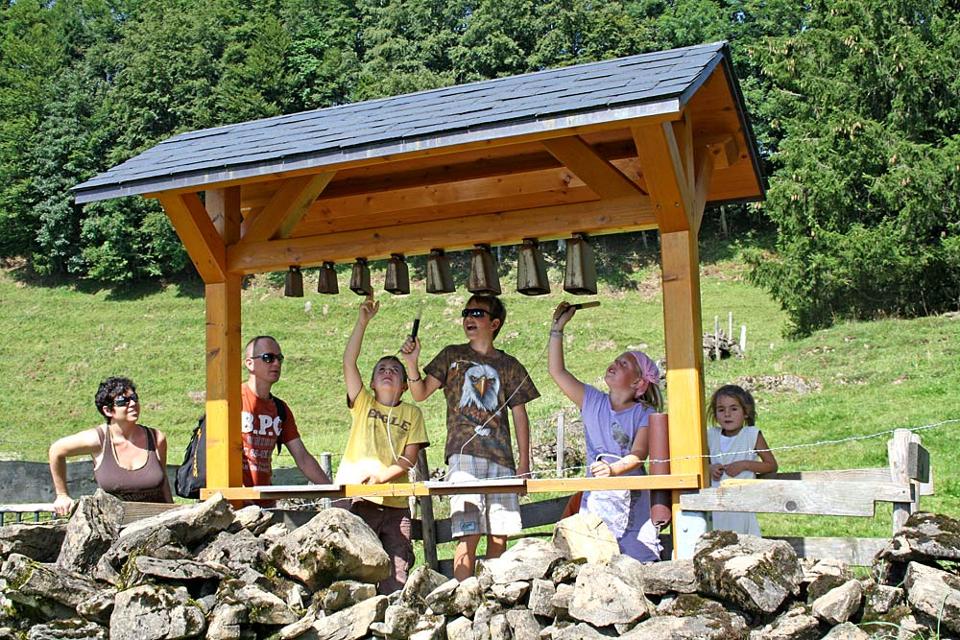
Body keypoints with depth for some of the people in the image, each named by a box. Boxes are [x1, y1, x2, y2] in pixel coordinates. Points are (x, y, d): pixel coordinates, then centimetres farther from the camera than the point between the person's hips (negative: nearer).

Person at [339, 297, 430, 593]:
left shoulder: (412, 413, 12)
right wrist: (362, 322, -6)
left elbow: (410, 458, 3)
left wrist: (383, 474, -14)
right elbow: (349, 362, 0)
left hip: (395, 503, 1)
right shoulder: (363, 404, 12)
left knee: (397, 574, 1)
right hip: (358, 499, -1)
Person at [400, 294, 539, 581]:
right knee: (469, 535, -12)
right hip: (464, 454, -2)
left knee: (499, 537, 2)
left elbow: (519, 415, 13)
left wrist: (524, 462, 7)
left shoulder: (509, 365, 14)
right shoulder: (452, 356, 13)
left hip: (501, 458, 2)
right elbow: (420, 393, 9)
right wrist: (412, 363, -9)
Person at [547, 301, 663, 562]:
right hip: (596, 497, 2)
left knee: (638, 560, -5)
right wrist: (557, 328, 4)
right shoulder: (592, 401, 10)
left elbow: (638, 454, -13)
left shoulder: (644, 414, 0)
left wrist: (613, 469, -33)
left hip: (633, 497, -2)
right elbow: (556, 370, 7)